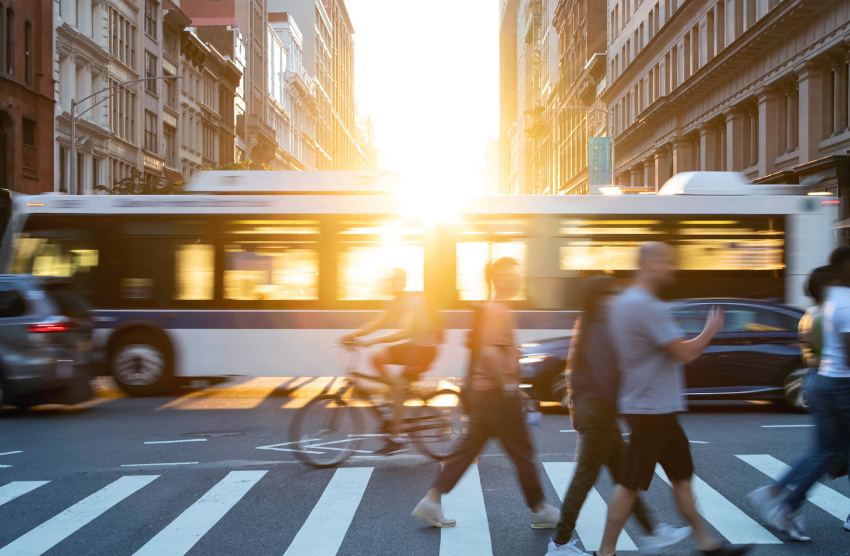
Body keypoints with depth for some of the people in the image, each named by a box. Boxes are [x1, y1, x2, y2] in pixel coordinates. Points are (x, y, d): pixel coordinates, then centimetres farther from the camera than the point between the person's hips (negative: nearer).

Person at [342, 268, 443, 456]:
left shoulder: (414, 301, -20)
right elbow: (377, 323, 5)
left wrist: (372, 341, -35)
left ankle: (396, 437, -11)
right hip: (413, 344, 9)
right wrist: (353, 335, -10)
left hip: (425, 346, -9)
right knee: (377, 359, -3)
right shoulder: (397, 302, 9)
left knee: (398, 384, -16)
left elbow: (405, 331, -31)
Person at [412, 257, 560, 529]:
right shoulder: (499, 311, -16)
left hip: (484, 392, 10)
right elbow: (490, 352, -28)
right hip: (499, 394, -9)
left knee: (468, 449, 10)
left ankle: (431, 501, 9)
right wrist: (507, 385, -20)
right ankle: (540, 512, 14)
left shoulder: (491, 308, 15)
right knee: (522, 453, 2)